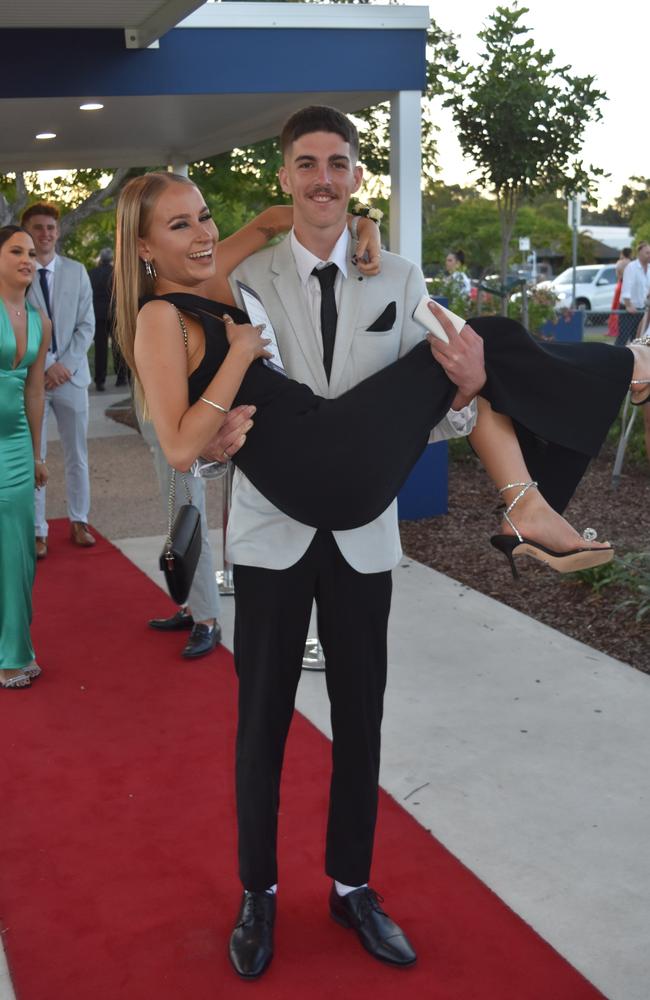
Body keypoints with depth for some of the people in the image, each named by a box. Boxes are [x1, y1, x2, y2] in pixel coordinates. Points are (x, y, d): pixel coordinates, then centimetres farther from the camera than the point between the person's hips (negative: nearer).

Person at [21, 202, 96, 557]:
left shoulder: (76, 271, 6)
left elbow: (87, 325, 3)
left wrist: (65, 364, -9)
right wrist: (46, 365, -14)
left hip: (71, 375, 3)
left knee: (77, 454, 10)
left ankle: (79, 521, 22)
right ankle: (37, 531, 10)